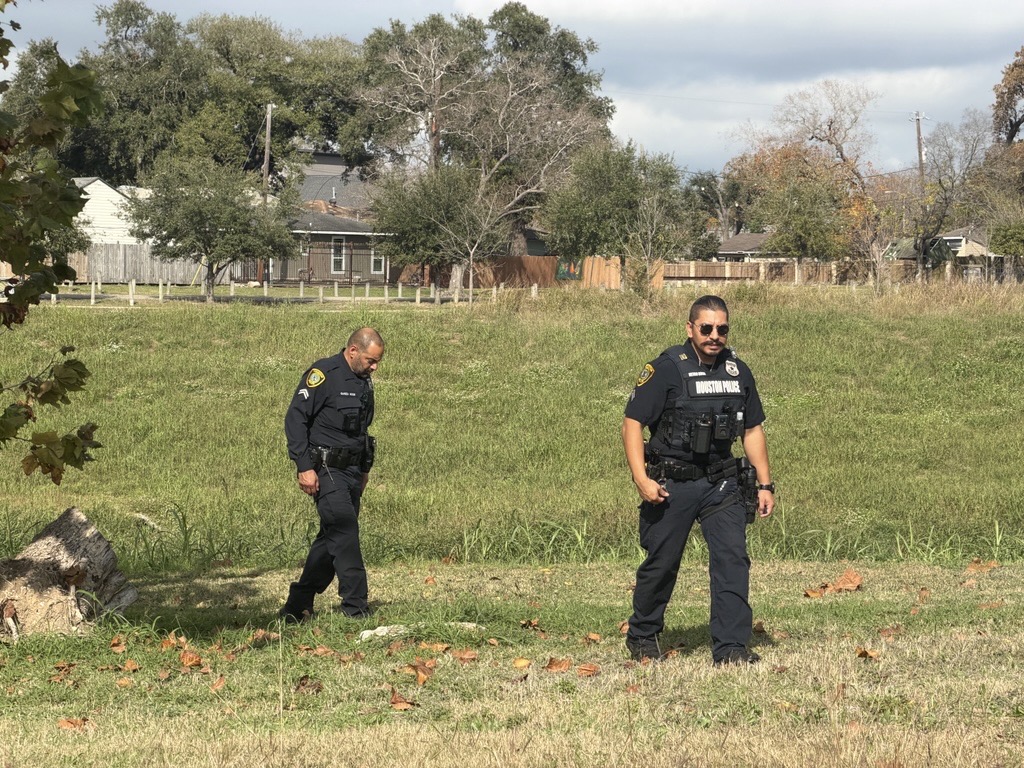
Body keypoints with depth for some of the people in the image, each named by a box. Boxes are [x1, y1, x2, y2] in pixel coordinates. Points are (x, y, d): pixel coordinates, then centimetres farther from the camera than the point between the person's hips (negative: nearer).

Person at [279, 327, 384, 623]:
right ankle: (355, 607, -15)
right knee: (345, 531, -16)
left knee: (332, 537, 9)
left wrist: (364, 469, 24)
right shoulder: (323, 375, -13)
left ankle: (298, 604, 17)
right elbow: (295, 419, -15)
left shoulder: (364, 381, 14)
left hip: (351, 471, 9)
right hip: (324, 470, -9)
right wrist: (304, 467, -19)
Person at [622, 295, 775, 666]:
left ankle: (731, 646, -8)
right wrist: (642, 479, -19)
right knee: (661, 563, 6)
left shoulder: (738, 371, 6)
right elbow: (632, 423, -9)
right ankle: (642, 637, 27)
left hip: (721, 483, 4)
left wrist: (764, 485, 11)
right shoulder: (666, 369, -10)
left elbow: (753, 430, 15)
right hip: (671, 484, -4)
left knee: (732, 557, -10)